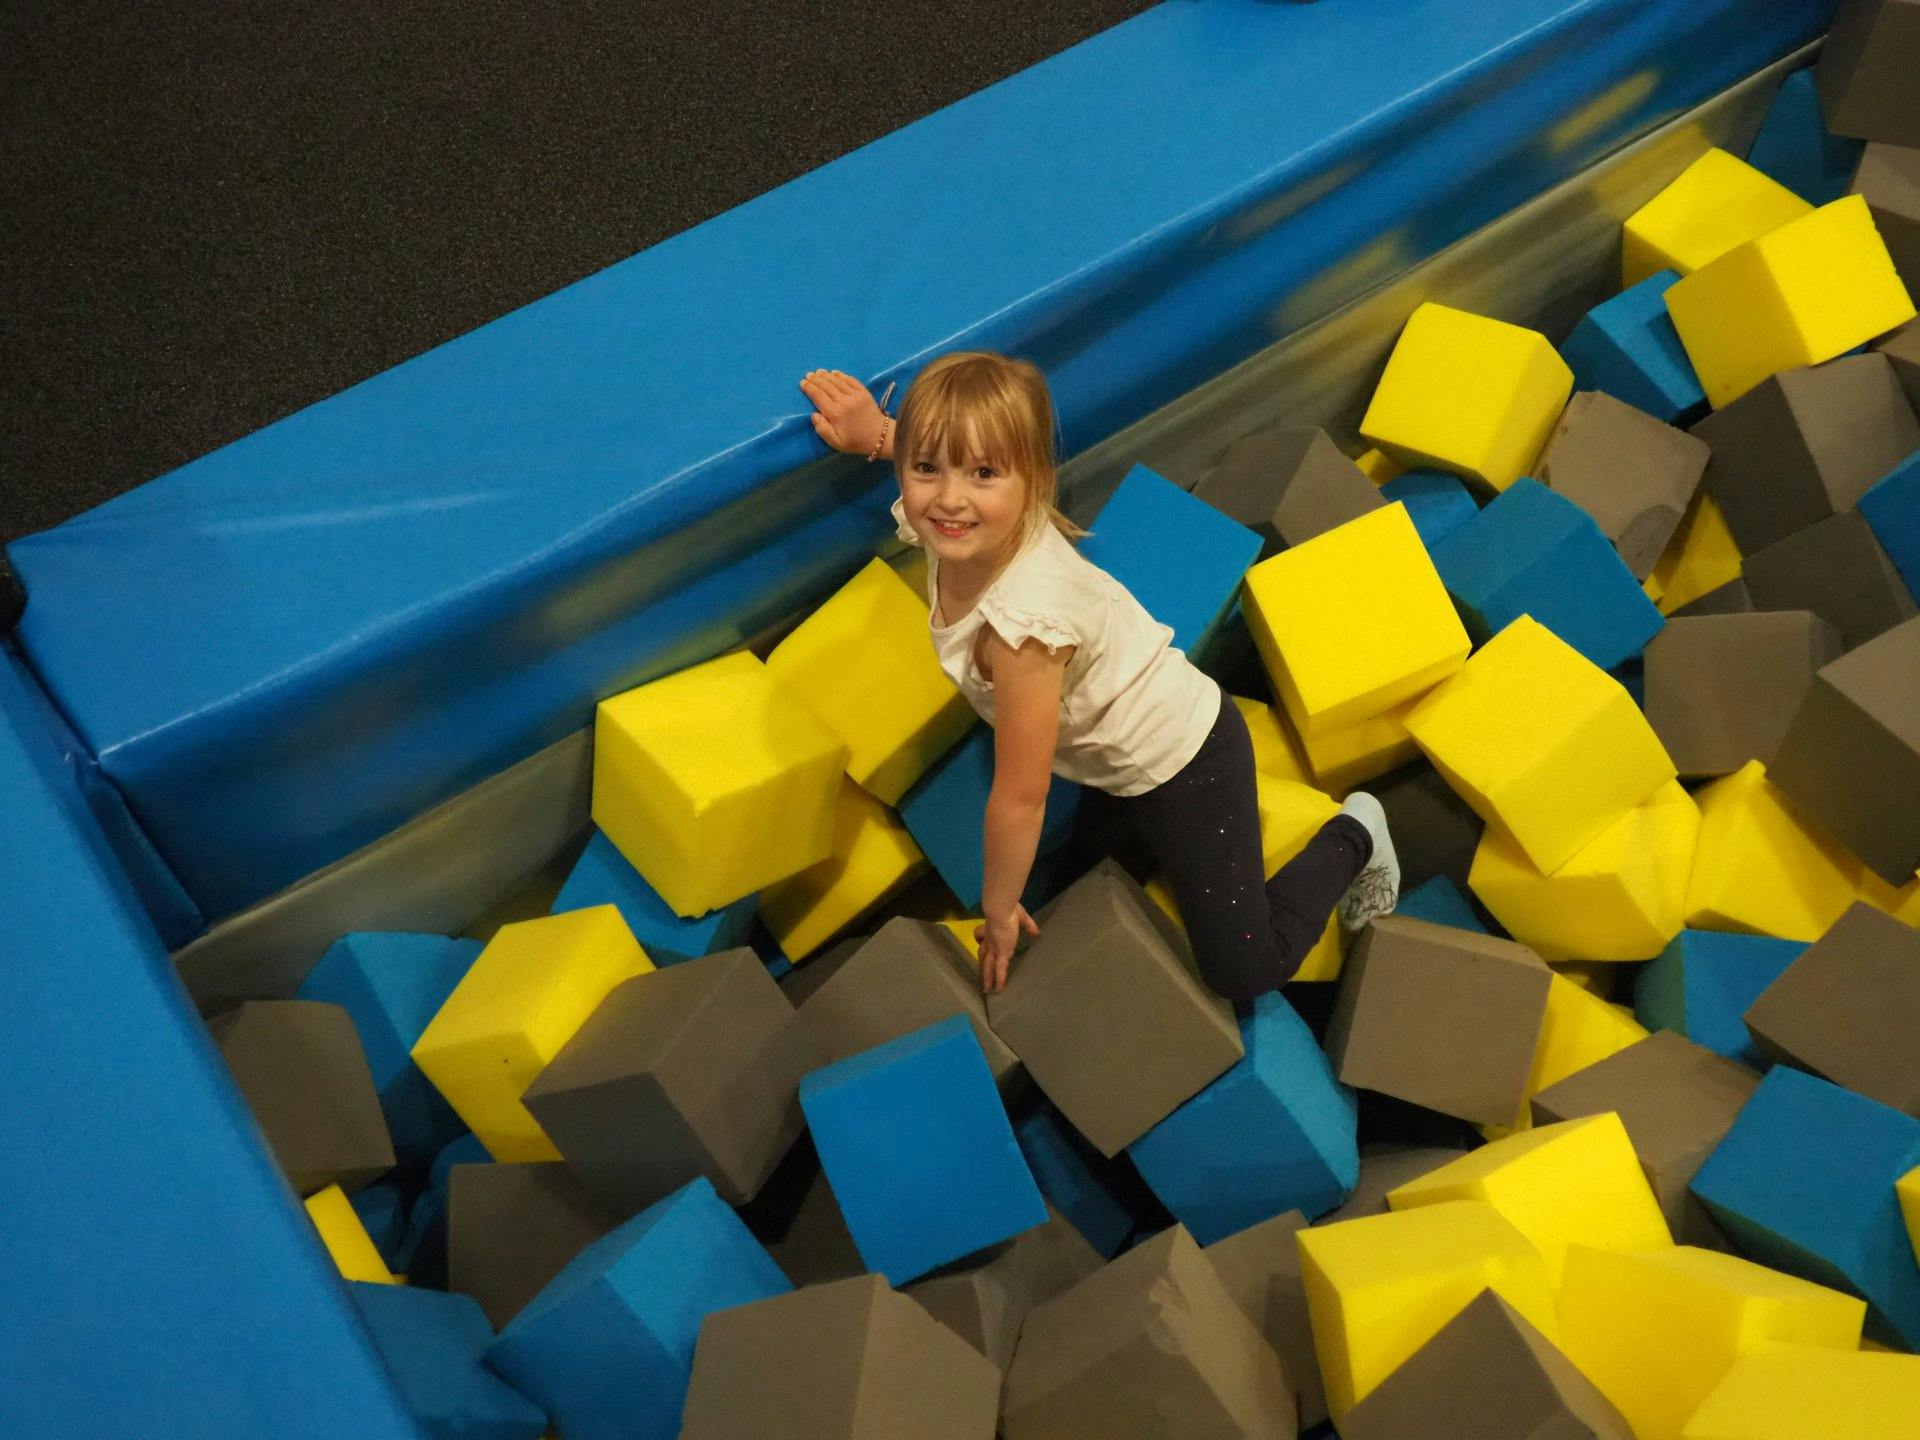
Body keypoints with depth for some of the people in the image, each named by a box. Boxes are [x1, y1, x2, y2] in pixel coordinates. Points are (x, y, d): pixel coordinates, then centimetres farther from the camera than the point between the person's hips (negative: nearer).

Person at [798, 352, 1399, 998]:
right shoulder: (958, 530, -19)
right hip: (1109, 746, 8)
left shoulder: (1024, 618, -40)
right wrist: (877, 432, 5)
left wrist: (999, 909, -14)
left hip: (1183, 762, -7)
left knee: (1245, 972, 1)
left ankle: (1351, 837, 22)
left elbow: (1020, 797, -28)